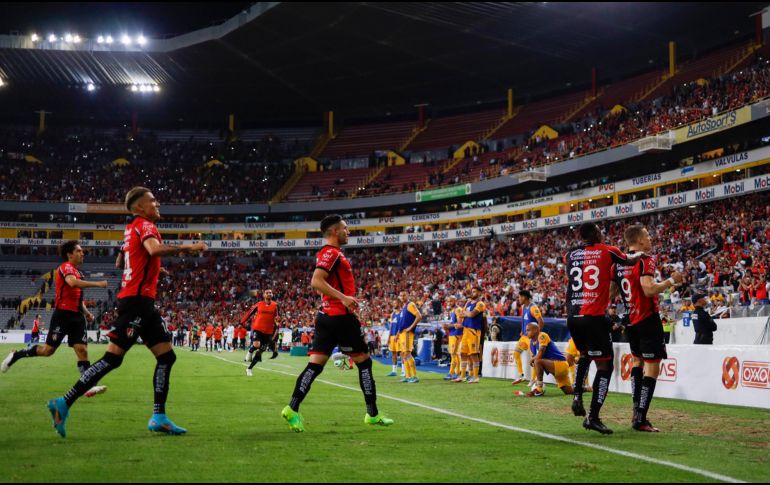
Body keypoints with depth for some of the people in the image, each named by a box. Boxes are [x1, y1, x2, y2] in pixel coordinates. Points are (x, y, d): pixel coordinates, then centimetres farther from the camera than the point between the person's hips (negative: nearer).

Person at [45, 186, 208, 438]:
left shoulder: (131, 228, 19)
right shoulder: (144, 225, -8)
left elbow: (119, 263, 30)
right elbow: (155, 249, -30)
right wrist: (187, 248, -24)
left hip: (142, 303, 10)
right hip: (136, 301, -10)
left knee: (166, 356, 6)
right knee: (113, 358, -10)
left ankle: (159, 417, 5)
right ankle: (64, 404, -7)